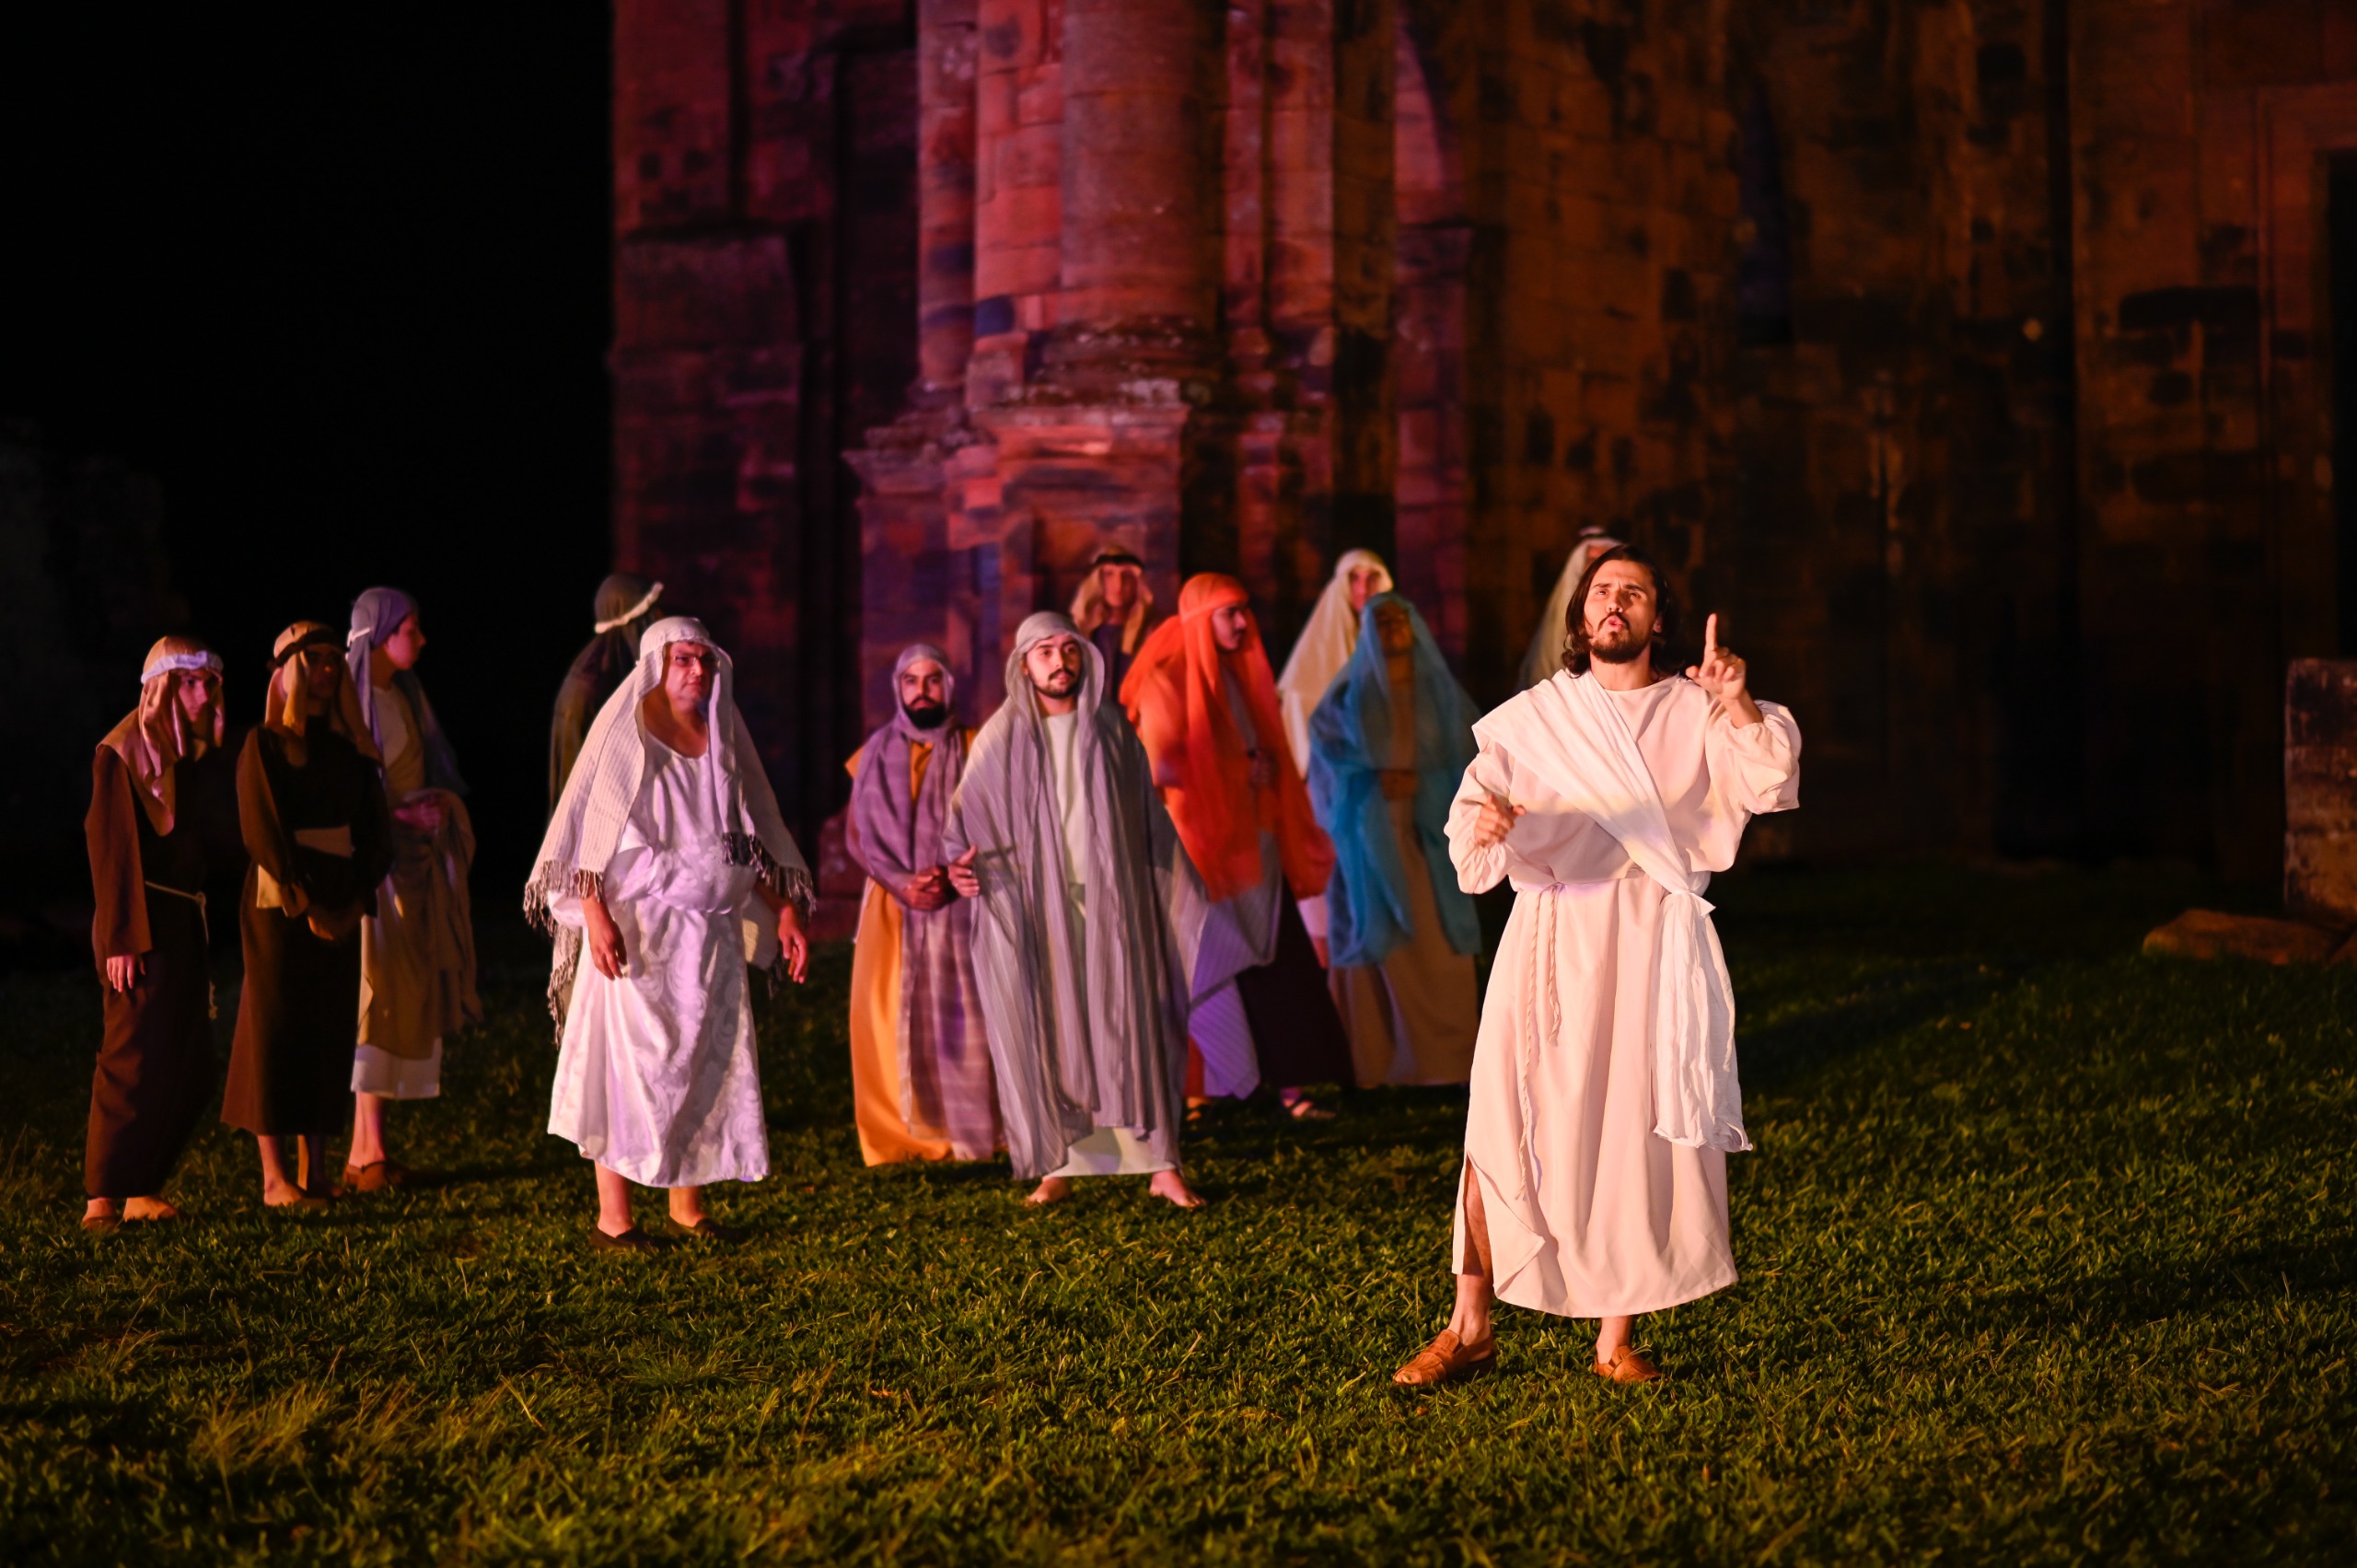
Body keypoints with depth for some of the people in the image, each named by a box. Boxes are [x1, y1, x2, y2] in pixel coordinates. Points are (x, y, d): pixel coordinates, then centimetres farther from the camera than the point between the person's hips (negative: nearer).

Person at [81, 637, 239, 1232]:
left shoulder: (198, 754, 13)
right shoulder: (122, 753, -7)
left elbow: (217, 844, 16)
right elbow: (111, 848, -12)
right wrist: (122, 939, -17)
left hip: (188, 920, 7)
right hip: (144, 922, -7)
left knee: (190, 1067, 6)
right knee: (134, 1057, -10)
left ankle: (142, 1189, 13)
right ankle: (102, 1198, -7)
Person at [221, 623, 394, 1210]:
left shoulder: (351, 748, 11)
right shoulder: (265, 745, -3)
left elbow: (376, 831, 9)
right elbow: (262, 832, -11)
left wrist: (356, 901, -4)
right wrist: (305, 905, -15)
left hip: (340, 911, 5)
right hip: (280, 907, -5)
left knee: (331, 1030, 3)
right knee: (277, 1029, -3)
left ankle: (315, 1167, 7)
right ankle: (274, 1177, -1)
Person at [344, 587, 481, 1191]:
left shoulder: (405, 697, 15)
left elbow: (433, 772, 21)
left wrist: (438, 803, 0)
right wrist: (397, 815, -19)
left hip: (414, 860, 8)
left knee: (404, 1000, 4)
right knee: (374, 995, -9)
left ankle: (367, 1148, 7)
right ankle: (365, 1150, -6)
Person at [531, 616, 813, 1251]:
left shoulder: (721, 738, 12)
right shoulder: (625, 730, -3)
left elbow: (756, 838, 16)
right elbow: (589, 824, -9)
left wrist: (786, 911, 8)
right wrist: (595, 912, -20)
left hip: (710, 930, 5)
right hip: (635, 926, -5)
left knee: (703, 1061, 7)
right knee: (627, 1060, -5)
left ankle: (688, 1205, 17)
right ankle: (612, 1217, 0)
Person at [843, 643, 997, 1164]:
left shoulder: (972, 749, 6)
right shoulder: (876, 753, 12)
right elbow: (858, 835, 8)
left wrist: (951, 876, -14)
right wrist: (901, 882, -8)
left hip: (958, 903, -2)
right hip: (891, 905, 2)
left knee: (958, 1013, -7)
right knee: (888, 1017, -4)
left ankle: (968, 1130, -1)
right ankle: (902, 1134, 1)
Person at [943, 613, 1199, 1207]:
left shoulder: (1111, 727, 8)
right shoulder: (1001, 737, 3)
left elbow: (1148, 816, 13)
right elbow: (968, 820, 5)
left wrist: (1177, 888, 14)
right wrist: (961, 864, -14)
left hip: (1110, 902, 1)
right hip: (1032, 907, -1)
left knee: (1130, 1020, -3)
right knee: (1044, 1029, -2)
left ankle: (1161, 1163, -1)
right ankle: (1058, 1166, 4)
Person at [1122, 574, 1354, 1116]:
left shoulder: (1241, 676, 16)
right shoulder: (1168, 681, -8)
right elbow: (1161, 767, -17)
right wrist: (1238, 773, -13)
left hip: (1252, 845, 7)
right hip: (1202, 849, -7)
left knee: (1279, 963, -1)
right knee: (1211, 970, -5)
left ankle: (1292, 1086, 0)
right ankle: (1194, 1092, 2)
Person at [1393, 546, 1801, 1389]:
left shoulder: (1695, 714, 9)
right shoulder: (1530, 718, 11)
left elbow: (1767, 785, -7)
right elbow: (1472, 818, 4)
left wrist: (1742, 707, -25)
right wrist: (1480, 824, -19)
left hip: (1653, 942, 0)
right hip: (1551, 936, 0)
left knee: (1643, 1132, -2)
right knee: (1504, 1124, -5)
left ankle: (1617, 1336, 9)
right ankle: (1470, 1327, 5)